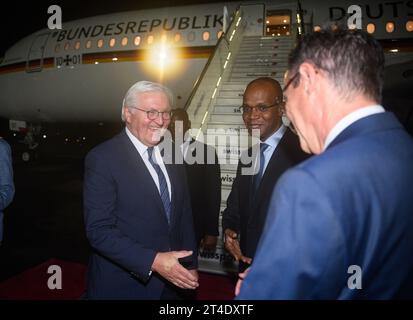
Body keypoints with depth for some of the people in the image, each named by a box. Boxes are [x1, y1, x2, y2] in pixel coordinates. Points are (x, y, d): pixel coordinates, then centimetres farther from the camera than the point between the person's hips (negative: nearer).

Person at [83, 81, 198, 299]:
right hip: (122, 286, -5)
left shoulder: (170, 156, 3)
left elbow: (184, 216, 8)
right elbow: (99, 230, -20)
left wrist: (190, 265, 5)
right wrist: (152, 261, -26)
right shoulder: (102, 159, -16)